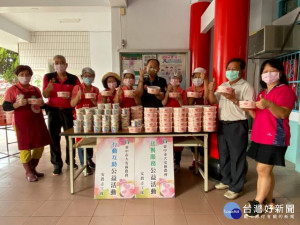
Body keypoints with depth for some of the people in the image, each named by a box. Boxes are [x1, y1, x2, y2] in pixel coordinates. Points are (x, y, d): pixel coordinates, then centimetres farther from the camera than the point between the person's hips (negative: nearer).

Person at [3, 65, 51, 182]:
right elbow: (5, 106, -6)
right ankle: (28, 172, 19)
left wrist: (41, 103, -4)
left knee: (40, 145, 9)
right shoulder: (12, 90, -3)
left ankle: (33, 168, 28)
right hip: (22, 123, -5)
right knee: (25, 146, 2)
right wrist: (18, 104, -22)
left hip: (37, 121, 5)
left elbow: (42, 104, 19)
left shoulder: (36, 90, 11)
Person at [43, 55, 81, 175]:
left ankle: (71, 160, 23)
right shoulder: (48, 77, 2)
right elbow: (45, 95, -4)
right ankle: (57, 164, 16)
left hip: (68, 110, 0)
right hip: (53, 110, 1)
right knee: (54, 137, 3)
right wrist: (49, 88, -23)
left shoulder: (74, 79, 0)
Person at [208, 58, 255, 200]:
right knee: (223, 155, 16)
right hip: (222, 124, 7)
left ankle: (236, 187, 17)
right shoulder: (223, 86, 12)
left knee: (237, 157, 3)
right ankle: (226, 180, 34)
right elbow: (213, 101, 9)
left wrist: (234, 100, -25)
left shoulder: (246, 87, -7)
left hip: (237, 126, -6)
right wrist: (211, 91, -10)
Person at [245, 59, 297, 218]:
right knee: (266, 170, 13)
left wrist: (269, 104, -36)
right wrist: (250, 108, 1)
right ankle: (268, 200, 26)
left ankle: (257, 204, 4)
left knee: (263, 169, -7)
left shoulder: (285, 90, -7)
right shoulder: (263, 92, 18)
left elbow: (283, 114, -19)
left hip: (274, 137, -8)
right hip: (260, 136, 8)